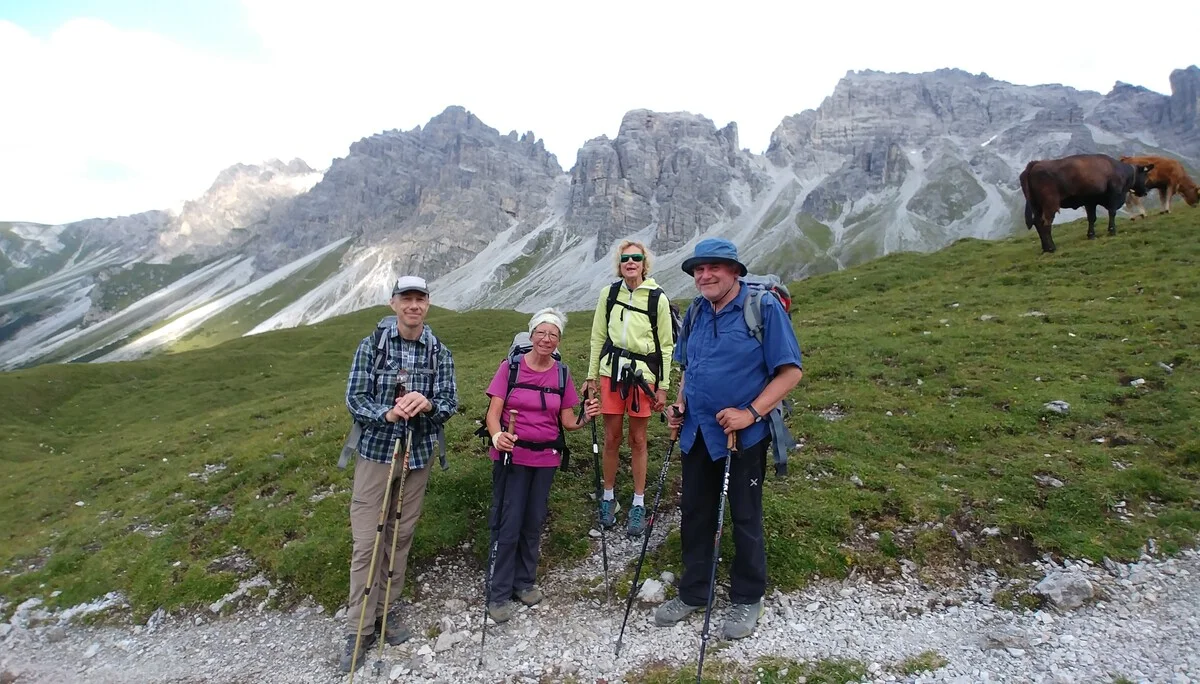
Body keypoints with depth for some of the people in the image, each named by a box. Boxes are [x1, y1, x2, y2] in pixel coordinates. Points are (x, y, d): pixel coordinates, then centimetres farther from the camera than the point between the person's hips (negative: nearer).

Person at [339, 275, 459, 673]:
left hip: (418, 457, 2)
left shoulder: (440, 353, -1)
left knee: (401, 536, 13)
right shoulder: (371, 346, -6)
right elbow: (354, 400, -7)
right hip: (375, 453, -2)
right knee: (366, 541, -1)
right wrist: (388, 414, -26)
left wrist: (427, 404, -25)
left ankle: (386, 610, 30)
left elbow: (450, 405, -2)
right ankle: (359, 629, 12)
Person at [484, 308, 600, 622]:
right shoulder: (510, 367, -5)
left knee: (534, 522, 13)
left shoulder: (562, 374, 4)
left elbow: (567, 422, 7)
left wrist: (585, 418, -14)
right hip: (511, 455, -3)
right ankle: (499, 594, 12)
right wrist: (497, 436, -28)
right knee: (508, 524, -3)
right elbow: (493, 412, -9)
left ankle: (524, 581, 31)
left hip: (546, 458, 3)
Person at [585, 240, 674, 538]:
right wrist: (592, 376, 8)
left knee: (637, 440, 6)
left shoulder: (658, 298, -4)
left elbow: (666, 345, 0)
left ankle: (638, 505, 18)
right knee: (611, 438, 8)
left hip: (642, 375, -2)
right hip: (611, 372, 2)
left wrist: (663, 387, -2)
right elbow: (598, 337, 10)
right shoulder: (609, 293, 4)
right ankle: (608, 497, 25)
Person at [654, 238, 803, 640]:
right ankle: (693, 593, 33)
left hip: (744, 436, -6)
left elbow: (790, 371, -13)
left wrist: (751, 413, -23)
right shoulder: (695, 313, 7)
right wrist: (680, 403, 2)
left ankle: (747, 599, 29)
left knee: (745, 518, 9)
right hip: (697, 433, 6)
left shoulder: (764, 307, -12)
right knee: (694, 513, 15)